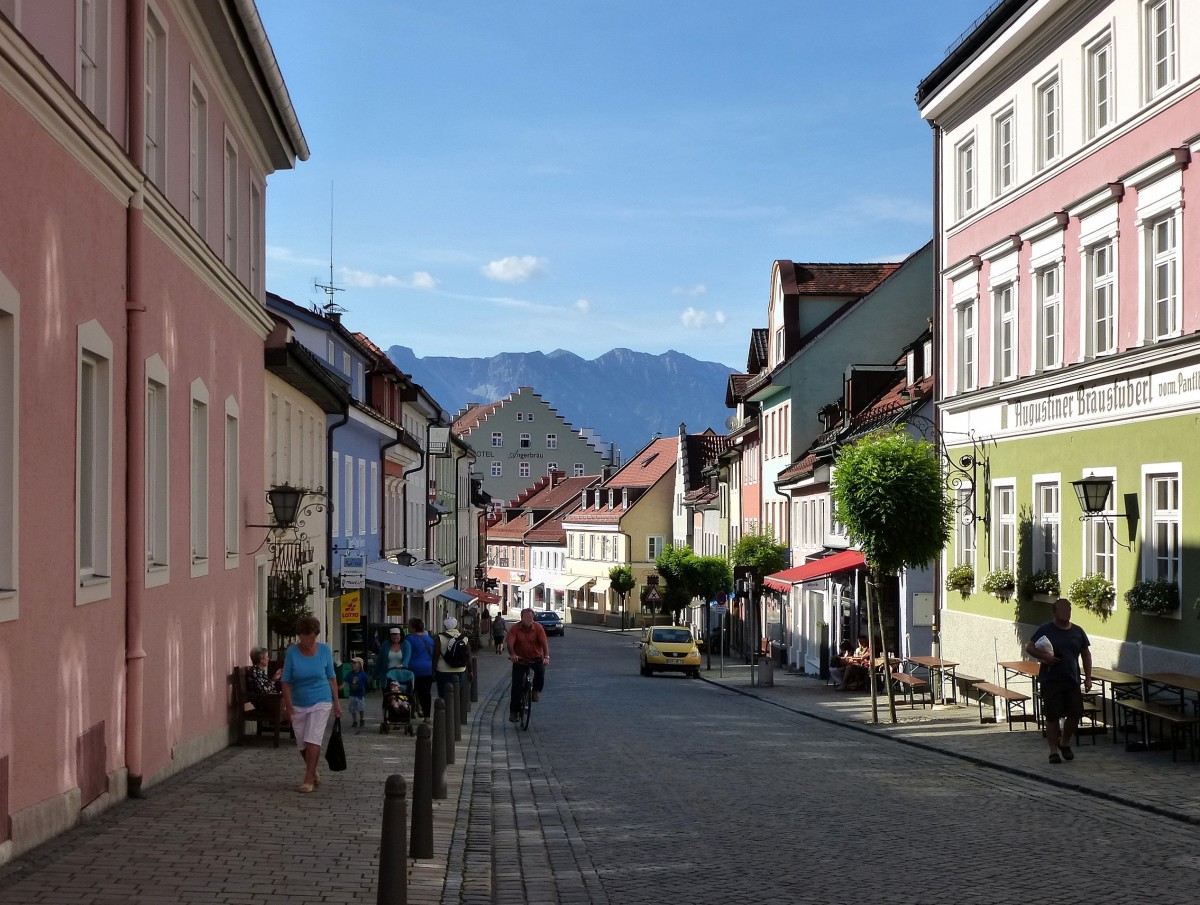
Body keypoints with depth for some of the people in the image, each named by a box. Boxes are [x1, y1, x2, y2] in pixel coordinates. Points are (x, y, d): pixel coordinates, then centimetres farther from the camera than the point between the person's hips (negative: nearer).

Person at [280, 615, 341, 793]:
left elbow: (331, 677, 3)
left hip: (320, 702, -2)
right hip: (298, 705, 2)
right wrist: (288, 705, -14)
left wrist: (336, 702, 3)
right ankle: (313, 773, 33)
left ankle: (309, 780, -9)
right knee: (302, 745, 9)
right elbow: (286, 681, -6)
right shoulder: (292, 652, -9)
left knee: (312, 740, -13)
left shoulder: (325, 650, -6)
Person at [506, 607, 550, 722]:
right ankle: (513, 711, 4)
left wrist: (546, 656, -37)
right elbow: (509, 642, -24)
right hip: (520, 659, 0)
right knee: (516, 685, -5)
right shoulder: (515, 629, -12)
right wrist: (512, 654, -43)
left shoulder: (538, 628, -11)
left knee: (540, 670, -31)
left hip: (536, 658, 0)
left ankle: (536, 691, -4)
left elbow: (544, 642, -21)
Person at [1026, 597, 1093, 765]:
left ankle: (1065, 743, 26)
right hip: (1050, 680, -3)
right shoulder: (1045, 630, -2)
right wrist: (1043, 656, -19)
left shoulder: (1078, 632, 9)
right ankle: (1054, 751, 8)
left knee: (1075, 714, 1)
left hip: (1072, 680, 4)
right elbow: (1029, 648, -1)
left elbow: (1086, 655, 14)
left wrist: (1088, 678, 7)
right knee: (1052, 716, -2)